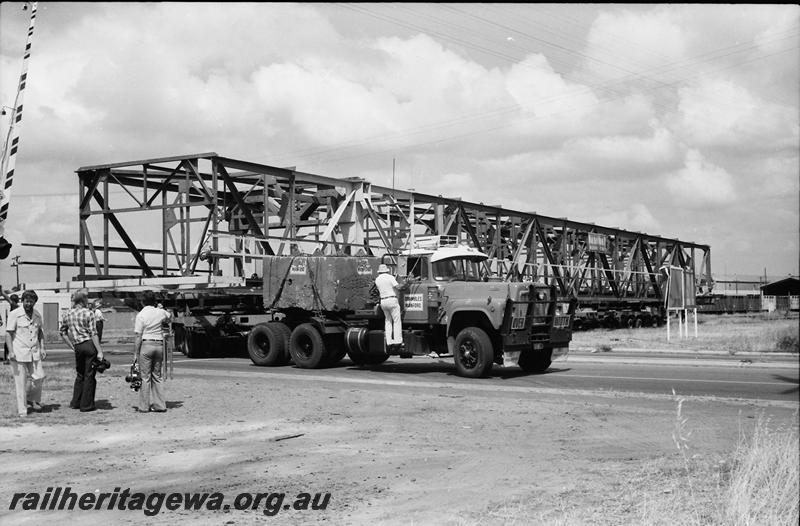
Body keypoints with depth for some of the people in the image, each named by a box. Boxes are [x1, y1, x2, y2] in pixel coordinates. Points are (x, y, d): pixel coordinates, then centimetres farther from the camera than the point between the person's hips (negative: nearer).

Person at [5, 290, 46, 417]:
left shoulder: (37, 315, 10)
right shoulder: (14, 314, -6)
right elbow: (8, 334, -7)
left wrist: (42, 348, 8)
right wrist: (10, 351, -15)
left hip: (34, 353, 5)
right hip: (19, 353, -4)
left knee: (39, 377, -2)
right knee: (20, 382, -1)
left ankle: (32, 399, 25)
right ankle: (22, 411, 7)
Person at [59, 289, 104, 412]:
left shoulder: (67, 315, 7)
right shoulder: (89, 313, -8)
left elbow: (62, 332, 14)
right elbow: (93, 334, -12)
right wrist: (99, 351, -11)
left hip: (77, 347, 5)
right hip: (89, 345, -5)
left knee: (80, 375, 20)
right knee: (89, 375, 3)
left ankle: (76, 402, 23)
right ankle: (86, 405, 7)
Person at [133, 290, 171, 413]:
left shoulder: (141, 315, -8)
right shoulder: (160, 312, 6)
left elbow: (138, 336, -10)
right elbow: (169, 316, 31)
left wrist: (135, 353, -7)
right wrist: (161, 308, 27)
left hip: (146, 344, -5)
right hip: (159, 344, 5)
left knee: (145, 377, 0)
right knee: (157, 376, 12)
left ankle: (144, 406, 3)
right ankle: (159, 405, 11)